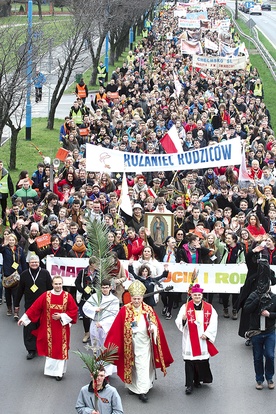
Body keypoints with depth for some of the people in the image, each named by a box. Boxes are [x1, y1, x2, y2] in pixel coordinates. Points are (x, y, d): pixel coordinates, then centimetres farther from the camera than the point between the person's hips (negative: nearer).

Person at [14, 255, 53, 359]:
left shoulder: (45, 273, -3)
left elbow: (50, 288, 1)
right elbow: (20, 291, 9)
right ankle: (31, 349, 3)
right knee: (29, 328, -3)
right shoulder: (24, 274, 2)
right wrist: (16, 305, 11)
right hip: (29, 305, 1)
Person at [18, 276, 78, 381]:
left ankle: (59, 371, 11)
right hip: (49, 328, 1)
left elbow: (74, 311, -4)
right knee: (50, 348, 10)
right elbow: (35, 308, -4)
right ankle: (51, 369, 25)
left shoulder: (68, 296, -7)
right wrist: (24, 318, -4)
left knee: (61, 349, 2)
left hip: (62, 328, -1)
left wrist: (62, 316, -15)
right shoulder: (46, 296, -6)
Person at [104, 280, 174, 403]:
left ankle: (142, 391, -5)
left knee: (143, 366, -4)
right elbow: (116, 328, -7)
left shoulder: (148, 310, -3)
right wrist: (110, 343, -11)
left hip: (144, 343, -1)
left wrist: (153, 329, -23)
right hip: (130, 344, 1)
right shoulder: (125, 310, -6)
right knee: (131, 365, 12)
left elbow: (156, 324, -1)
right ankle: (132, 386, 27)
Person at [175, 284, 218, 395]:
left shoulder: (209, 308, 3)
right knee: (189, 362, -3)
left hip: (203, 340, 2)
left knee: (202, 361, 7)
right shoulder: (185, 307, -2)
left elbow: (213, 323, 1)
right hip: (190, 340, -2)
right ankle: (189, 385, 0)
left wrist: (207, 334, -10)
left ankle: (197, 380, 26)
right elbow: (178, 322, -8)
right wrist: (183, 320, -31)